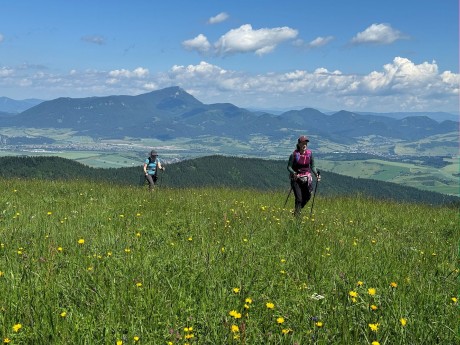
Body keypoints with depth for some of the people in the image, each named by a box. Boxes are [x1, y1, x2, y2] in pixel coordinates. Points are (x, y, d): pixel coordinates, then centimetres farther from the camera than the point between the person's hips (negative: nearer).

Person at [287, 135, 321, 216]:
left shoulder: (309, 153, 1)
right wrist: (294, 173, -28)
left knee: (307, 197, 6)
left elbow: (312, 166, 8)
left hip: (306, 178, 4)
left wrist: (316, 174, -8)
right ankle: (296, 215, 3)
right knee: (299, 198, -9)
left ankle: (298, 209, 31)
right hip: (296, 178, -4)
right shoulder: (294, 154, -10)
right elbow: (289, 167, -9)